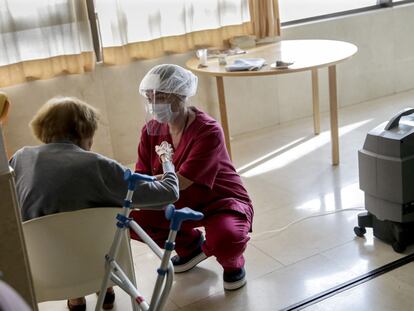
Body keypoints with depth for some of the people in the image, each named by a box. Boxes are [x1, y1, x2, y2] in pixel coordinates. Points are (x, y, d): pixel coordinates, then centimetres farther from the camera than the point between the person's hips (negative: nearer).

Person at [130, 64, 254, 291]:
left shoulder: (208, 131, -26)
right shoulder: (151, 130, -6)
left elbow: (180, 181, -33)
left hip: (222, 202, -6)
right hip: (180, 204, 7)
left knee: (225, 239, -38)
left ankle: (232, 262, 5)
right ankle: (190, 244, 15)